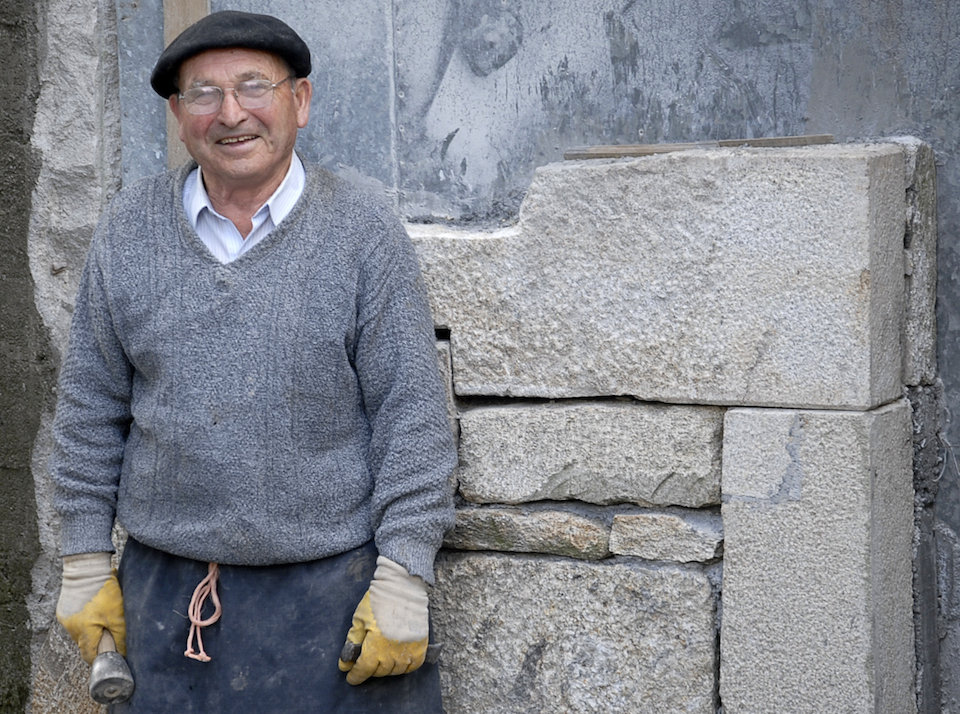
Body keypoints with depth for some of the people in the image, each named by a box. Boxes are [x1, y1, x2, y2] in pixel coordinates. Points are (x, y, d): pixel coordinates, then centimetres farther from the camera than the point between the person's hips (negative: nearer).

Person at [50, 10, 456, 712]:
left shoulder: (366, 234, -6)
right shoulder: (128, 232, 3)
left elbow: (412, 417, -6)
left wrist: (403, 580, -10)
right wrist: (85, 564, 7)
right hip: (165, 591, 3)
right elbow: (92, 409, 8)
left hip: (331, 588, -2)